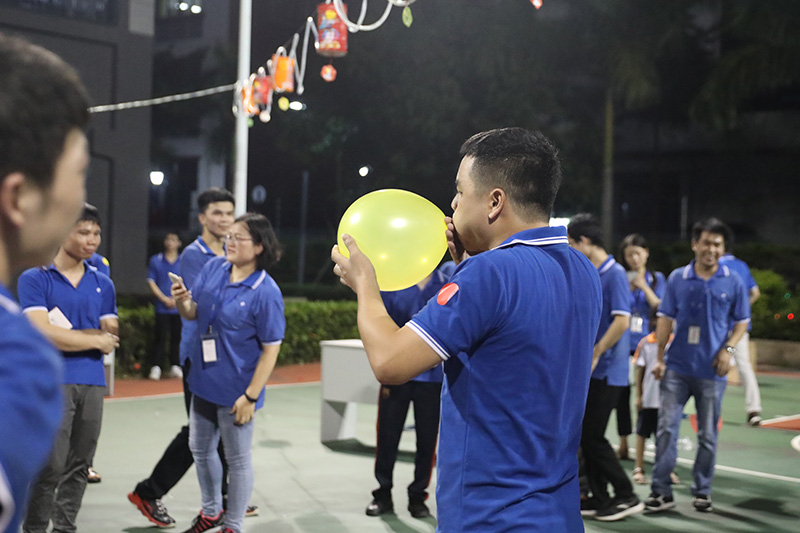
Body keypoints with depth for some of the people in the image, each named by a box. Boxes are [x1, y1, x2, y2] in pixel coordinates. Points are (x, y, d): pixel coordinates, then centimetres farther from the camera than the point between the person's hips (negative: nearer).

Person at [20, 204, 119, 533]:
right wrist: (94, 340, -3)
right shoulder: (34, 279, -2)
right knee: (51, 466, -7)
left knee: (79, 466, 9)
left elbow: (111, 338, 8)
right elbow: (44, 334, -11)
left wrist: (66, 333, -6)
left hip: (93, 383, 5)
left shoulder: (103, 284, 12)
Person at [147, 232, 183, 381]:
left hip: (179, 307, 1)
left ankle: (175, 366, 11)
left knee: (177, 337, 2)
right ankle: (156, 367, 1)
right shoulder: (155, 261, 6)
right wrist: (164, 299, -6)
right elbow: (151, 282, 4)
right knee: (160, 337, -4)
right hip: (162, 307, -1)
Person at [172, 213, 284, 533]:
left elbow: (271, 350, -19)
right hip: (204, 382, 7)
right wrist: (182, 301, -16)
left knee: (238, 460, 10)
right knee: (201, 450, 23)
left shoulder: (266, 292, -21)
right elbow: (194, 313, 7)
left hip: (235, 392, -7)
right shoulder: (213, 269, -3)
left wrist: (250, 396, -20)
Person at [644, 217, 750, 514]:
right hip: (677, 367, 0)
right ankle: (661, 491, 3)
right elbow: (666, 319, 4)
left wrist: (728, 349, -10)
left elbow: (742, 322, 7)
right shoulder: (677, 278, 1)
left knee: (708, 435, 9)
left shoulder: (733, 282, -1)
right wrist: (660, 358, 0)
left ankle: (702, 492, 22)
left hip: (711, 371, 0)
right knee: (666, 428, -4)